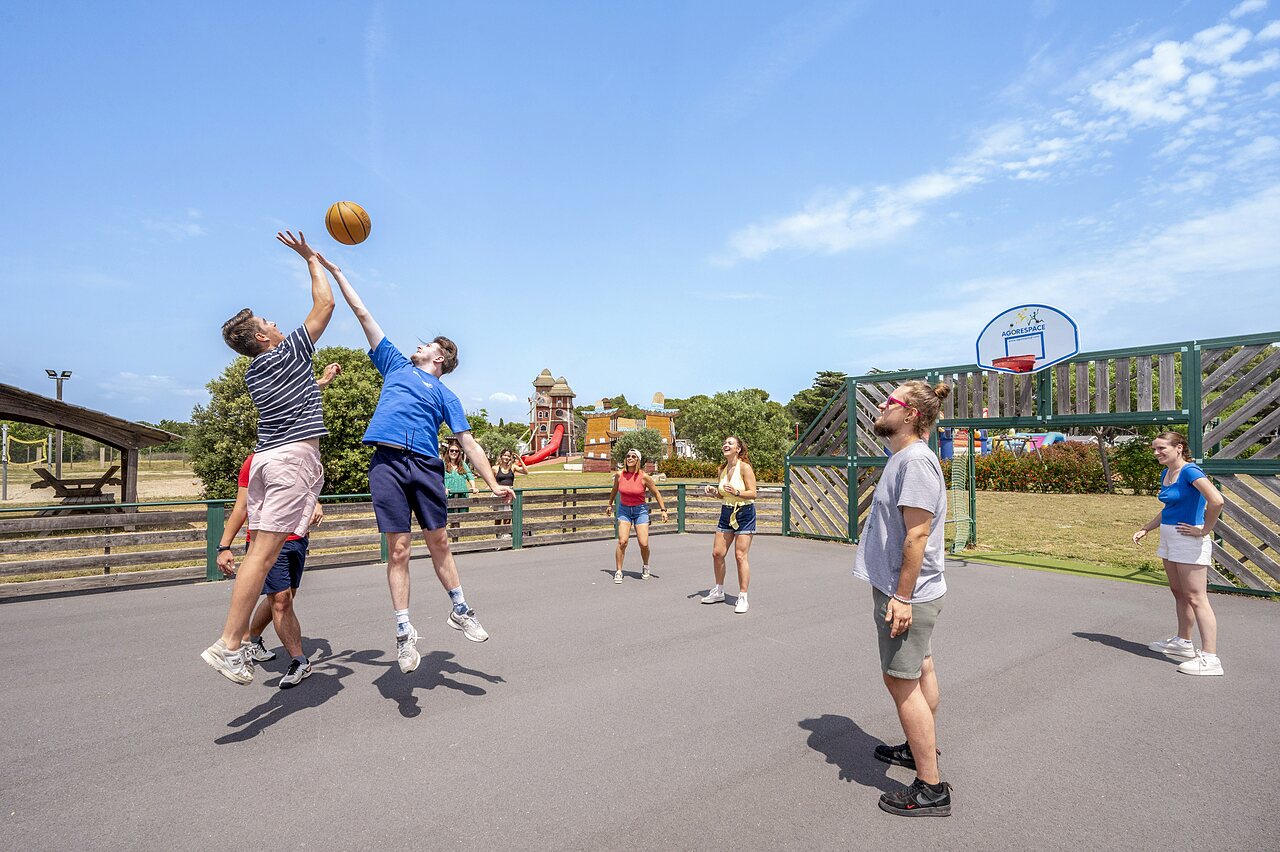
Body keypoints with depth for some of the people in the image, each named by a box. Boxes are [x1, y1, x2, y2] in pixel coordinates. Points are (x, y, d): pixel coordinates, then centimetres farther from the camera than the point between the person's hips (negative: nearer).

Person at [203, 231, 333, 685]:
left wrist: (318, 381, 49)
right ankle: (227, 645, -10)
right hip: (294, 456, -8)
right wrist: (312, 259, 11)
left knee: (260, 551, 7)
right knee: (264, 552, -10)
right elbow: (325, 304, 1)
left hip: (265, 457, 8)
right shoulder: (289, 351, -2)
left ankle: (236, 642, 9)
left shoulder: (254, 374, 19)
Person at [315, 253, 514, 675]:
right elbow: (362, 313, 26)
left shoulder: (445, 395, 18)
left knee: (439, 542, 6)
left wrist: (493, 483, 2)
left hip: (426, 466, 0)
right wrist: (334, 270, 29)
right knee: (398, 549, -2)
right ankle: (404, 632, 4)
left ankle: (460, 610, 22)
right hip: (387, 463, 0)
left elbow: (468, 442, 12)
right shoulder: (396, 365, 23)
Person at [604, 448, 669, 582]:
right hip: (624, 510, 1)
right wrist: (610, 504, 26)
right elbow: (614, 490, 15)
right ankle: (618, 571, 0)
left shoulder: (644, 477, -13)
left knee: (644, 544, -6)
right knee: (622, 541, -14)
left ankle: (645, 566, 25)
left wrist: (663, 509, -2)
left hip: (640, 510, -1)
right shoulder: (619, 475, -6)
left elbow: (656, 493, -1)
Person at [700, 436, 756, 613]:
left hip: (744, 514, -7)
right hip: (726, 513, 7)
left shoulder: (744, 467, -13)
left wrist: (736, 492, -30)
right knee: (717, 553, 6)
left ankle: (743, 598, 5)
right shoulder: (722, 469, 6)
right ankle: (718, 591, 24)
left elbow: (753, 493, -16)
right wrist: (713, 492, -3)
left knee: (740, 556, -6)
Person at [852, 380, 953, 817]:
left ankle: (931, 788, 8)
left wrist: (901, 596, -23)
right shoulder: (902, 458, 11)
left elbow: (917, 535, -25)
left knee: (902, 682, -2)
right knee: (920, 670, 21)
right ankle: (922, 748, 38)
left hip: (906, 595, -10)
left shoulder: (915, 460, -21)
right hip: (908, 592, 10)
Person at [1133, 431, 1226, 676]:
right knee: (1178, 593, 19)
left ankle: (1210, 657, -2)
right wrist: (1146, 528, 15)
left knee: (1195, 598, -7)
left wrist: (1205, 530, -19)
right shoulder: (1165, 474, 10)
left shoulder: (1189, 471, -17)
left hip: (1189, 540, -9)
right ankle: (1183, 642, 33)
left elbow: (1216, 501, -30)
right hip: (1169, 538, 9)